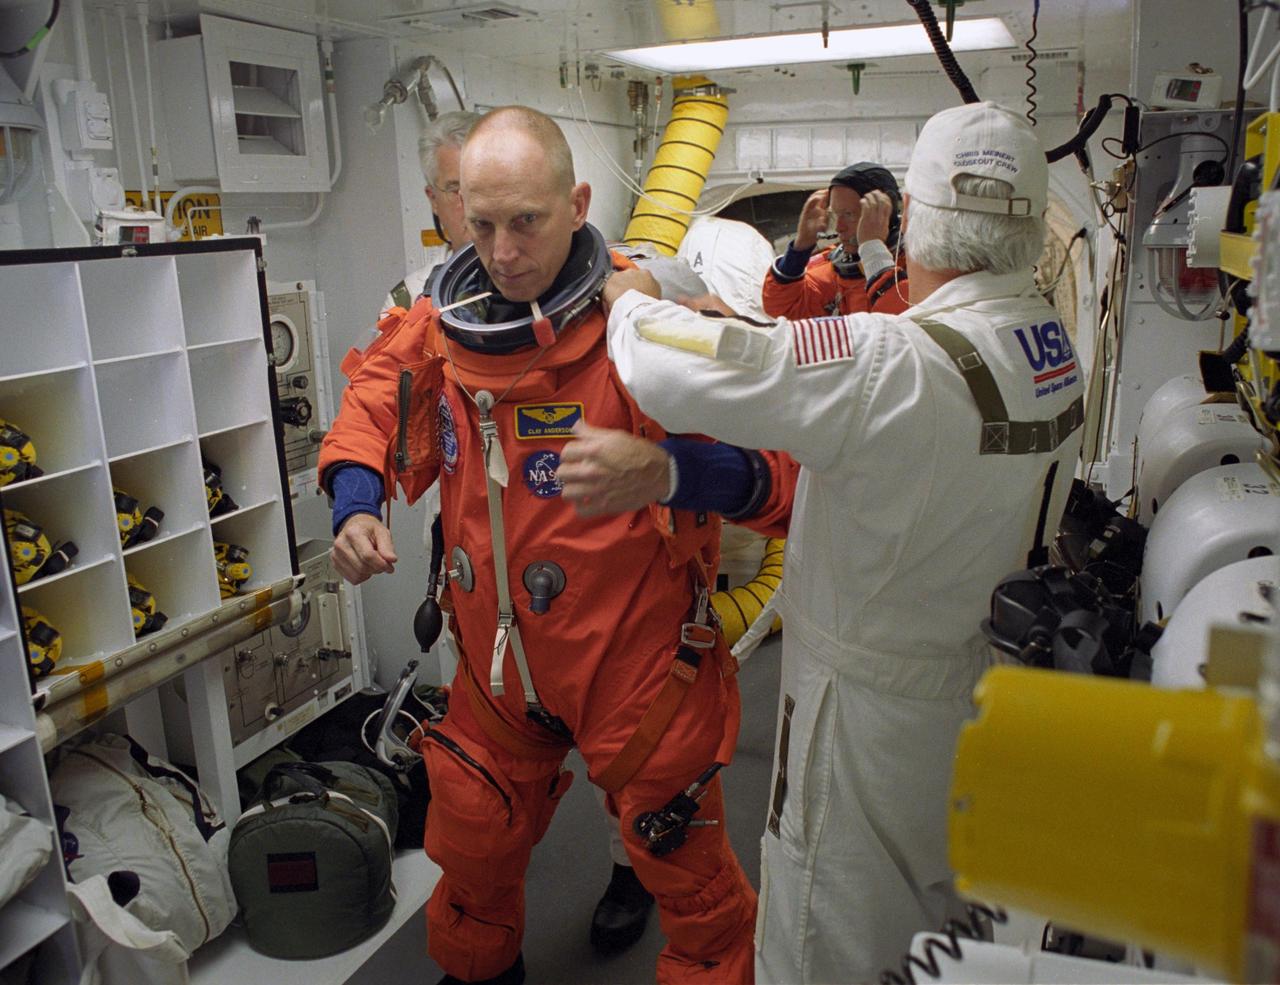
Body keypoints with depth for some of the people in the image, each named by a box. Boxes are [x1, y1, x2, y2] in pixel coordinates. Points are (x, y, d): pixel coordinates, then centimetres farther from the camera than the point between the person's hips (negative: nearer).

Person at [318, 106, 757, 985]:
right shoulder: (439, 325, -3)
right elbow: (373, 406, 15)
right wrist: (356, 504, -3)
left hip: (636, 649, -4)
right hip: (497, 660, 5)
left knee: (684, 864, 11)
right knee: (472, 846, 25)